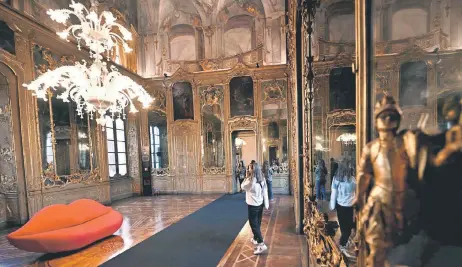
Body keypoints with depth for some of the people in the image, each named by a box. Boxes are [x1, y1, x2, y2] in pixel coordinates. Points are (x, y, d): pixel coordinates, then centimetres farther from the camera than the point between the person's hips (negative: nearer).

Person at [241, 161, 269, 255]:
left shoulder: (251, 180, -22)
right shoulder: (262, 179, -1)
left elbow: (243, 187, -5)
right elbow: (265, 191, 4)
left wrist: (247, 177, -4)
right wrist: (266, 204, 11)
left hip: (252, 205, -7)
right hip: (260, 204, 8)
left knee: (254, 224, 1)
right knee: (257, 223, 21)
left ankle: (261, 244, -3)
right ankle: (255, 239, 37)